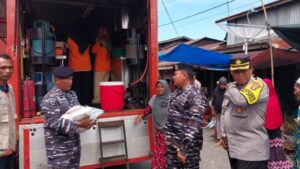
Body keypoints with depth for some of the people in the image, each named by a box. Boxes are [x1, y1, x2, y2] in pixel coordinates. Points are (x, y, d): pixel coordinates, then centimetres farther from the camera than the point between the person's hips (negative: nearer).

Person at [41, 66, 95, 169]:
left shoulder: (72, 94, 9)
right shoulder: (50, 99, -16)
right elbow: (53, 122, -24)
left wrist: (87, 120, -7)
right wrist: (78, 124, -28)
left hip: (74, 143, 8)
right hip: (58, 147, -8)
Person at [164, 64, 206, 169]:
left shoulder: (195, 96, -18)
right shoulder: (176, 92, 7)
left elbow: (194, 125, -25)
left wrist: (184, 149, -27)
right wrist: (167, 135, 16)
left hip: (188, 146, -7)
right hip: (172, 144, 8)